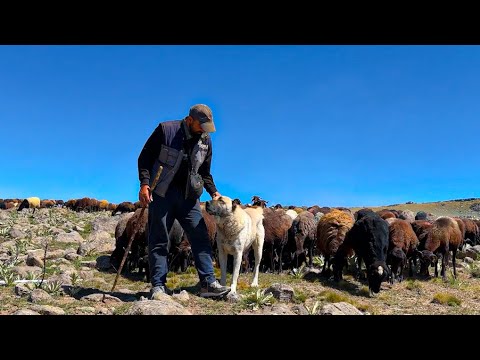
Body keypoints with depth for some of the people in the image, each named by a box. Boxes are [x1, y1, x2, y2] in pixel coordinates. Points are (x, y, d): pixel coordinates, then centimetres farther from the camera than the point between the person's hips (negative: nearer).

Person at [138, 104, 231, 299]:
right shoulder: (165, 130, -6)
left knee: (200, 237, -3)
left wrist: (213, 191, 3)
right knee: (159, 240, 1)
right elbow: (145, 157, -4)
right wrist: (145, 183, -16)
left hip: (188, 195, 4)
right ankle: (158, 286, 8)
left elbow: (205, 172, 16)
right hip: (162, 193, -4)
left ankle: (208, 283, 0)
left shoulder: (206, 140, 7)